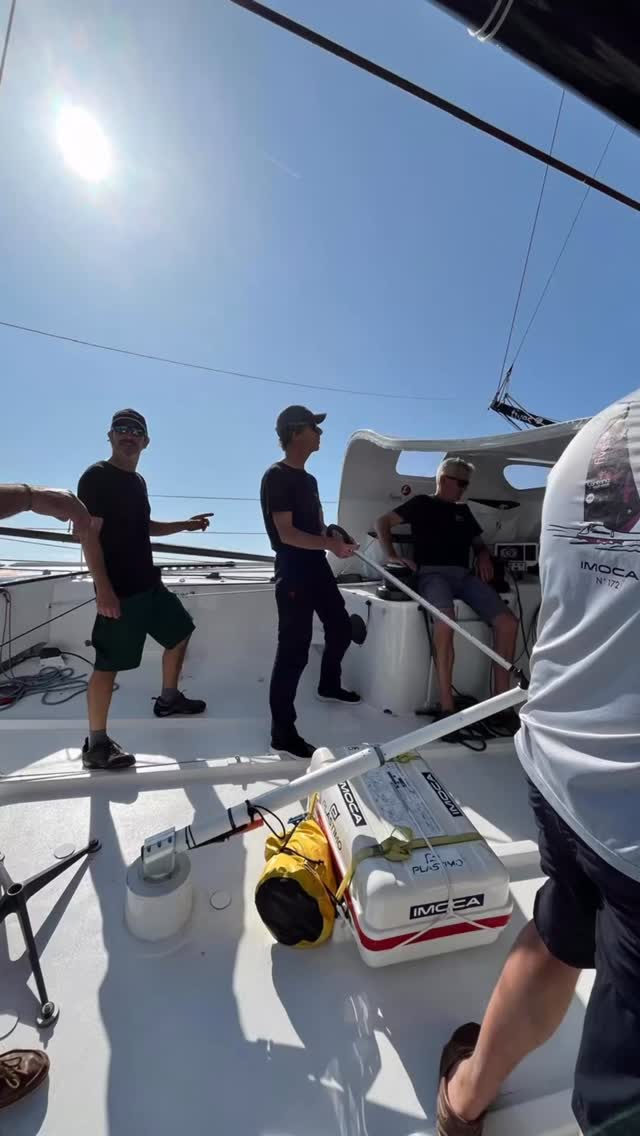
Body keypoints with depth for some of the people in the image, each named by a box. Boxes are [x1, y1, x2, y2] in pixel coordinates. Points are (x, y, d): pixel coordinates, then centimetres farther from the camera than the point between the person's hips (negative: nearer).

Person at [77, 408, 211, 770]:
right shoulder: (96, 477, -10)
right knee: (109, 664, -4)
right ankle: (96, 744, 10)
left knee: (180, 632, 19)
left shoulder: (138, 481, 15)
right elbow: (90, 535, -16)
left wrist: (186, 525, 16)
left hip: (148, 582, 9)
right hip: (118, 589, -9)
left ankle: (168, 698, 36)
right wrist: (103, 589, -23)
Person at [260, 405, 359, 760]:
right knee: (294, 650, -8)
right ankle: (282, 733, 3)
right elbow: (287, 534, -19)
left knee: (341, 627, 22)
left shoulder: (308, 479, 18)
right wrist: (330, 544, -20)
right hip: (293, 572, -10)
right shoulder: (277, 476, -11)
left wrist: (337, 541, 5)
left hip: (316, 567, 10)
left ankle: (329, 686, 45)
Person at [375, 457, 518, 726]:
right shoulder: (422, 503, 11)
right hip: (432, 573, -6)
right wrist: (392, 556, -7)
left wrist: (483, 555, 10)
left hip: (464, 574, 6)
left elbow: (479, 542, 34)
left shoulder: (463, 510, 27)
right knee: (445, 621, -36)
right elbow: (382, 523, 5)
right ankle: (447, 707, -29)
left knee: (508, 622, -13)